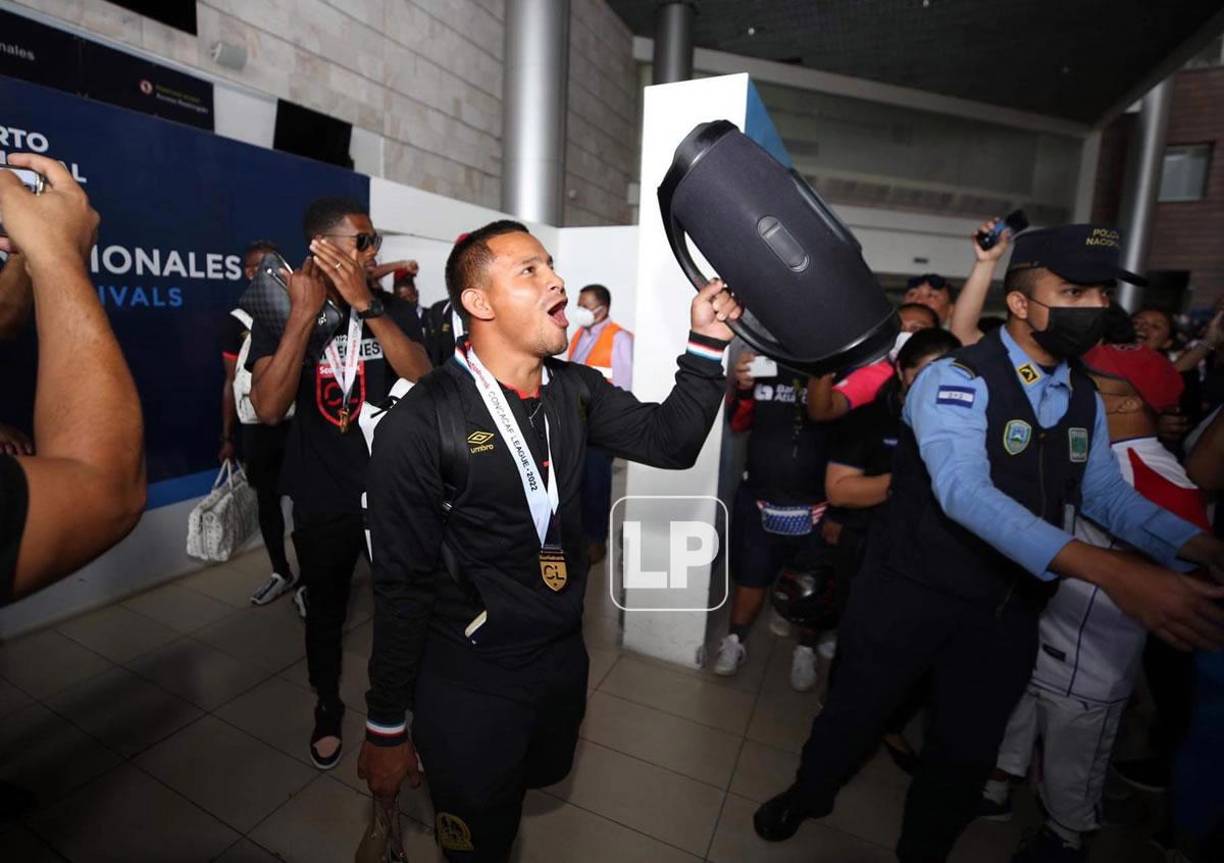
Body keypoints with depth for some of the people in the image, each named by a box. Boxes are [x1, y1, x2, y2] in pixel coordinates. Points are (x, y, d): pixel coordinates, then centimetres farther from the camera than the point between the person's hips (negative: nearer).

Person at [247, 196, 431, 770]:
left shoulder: (393, 309, -3)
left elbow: (423, 382, -21)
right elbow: (268, 409, -21)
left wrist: (367, 305, -27)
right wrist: (305, 313, -25)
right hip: (322, 500, 0)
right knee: (325, 613, 18)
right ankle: (327, 707, 45)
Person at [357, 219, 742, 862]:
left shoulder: (577, 390, -4)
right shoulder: (419, 424, -23)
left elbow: (670, 441, -6)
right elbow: (402, 584, -18)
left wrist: (706, 344, -16)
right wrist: (386, 728, -9)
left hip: (563, 657, 6)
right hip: (468, 683, -6)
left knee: (546, 774, 32)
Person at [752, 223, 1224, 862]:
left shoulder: (1084, 399, 7)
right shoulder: (955, 380, -19)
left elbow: (1107, 494, 7)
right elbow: (965, 491, -33)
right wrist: (1103, 568, -41)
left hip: (1010, 609, 7)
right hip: (913, 595, -6)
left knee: (969, 749, 22)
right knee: (855, 711, 16)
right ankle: (808, 795, 46)